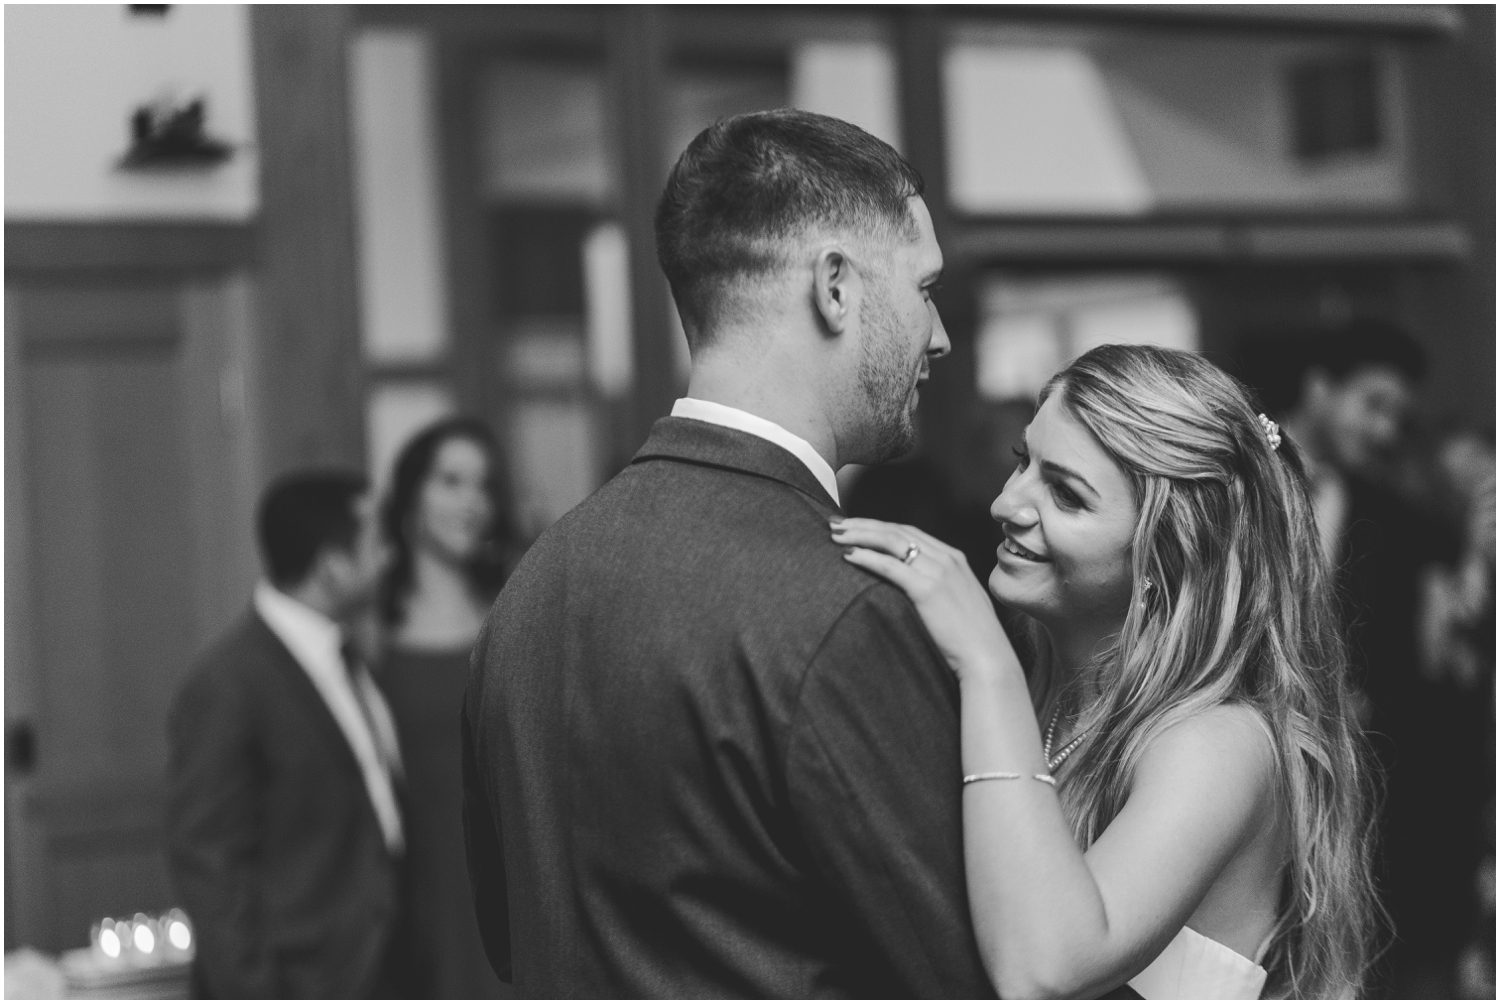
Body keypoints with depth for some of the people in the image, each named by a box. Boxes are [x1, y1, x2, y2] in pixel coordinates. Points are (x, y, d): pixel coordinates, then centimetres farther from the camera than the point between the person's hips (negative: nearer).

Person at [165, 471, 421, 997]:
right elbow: (206, 858, -15)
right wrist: (253, 989, -15)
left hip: (379, 969, 8)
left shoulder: (343, 659, 11)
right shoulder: (227, 686, -15)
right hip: (299, 983, -8)